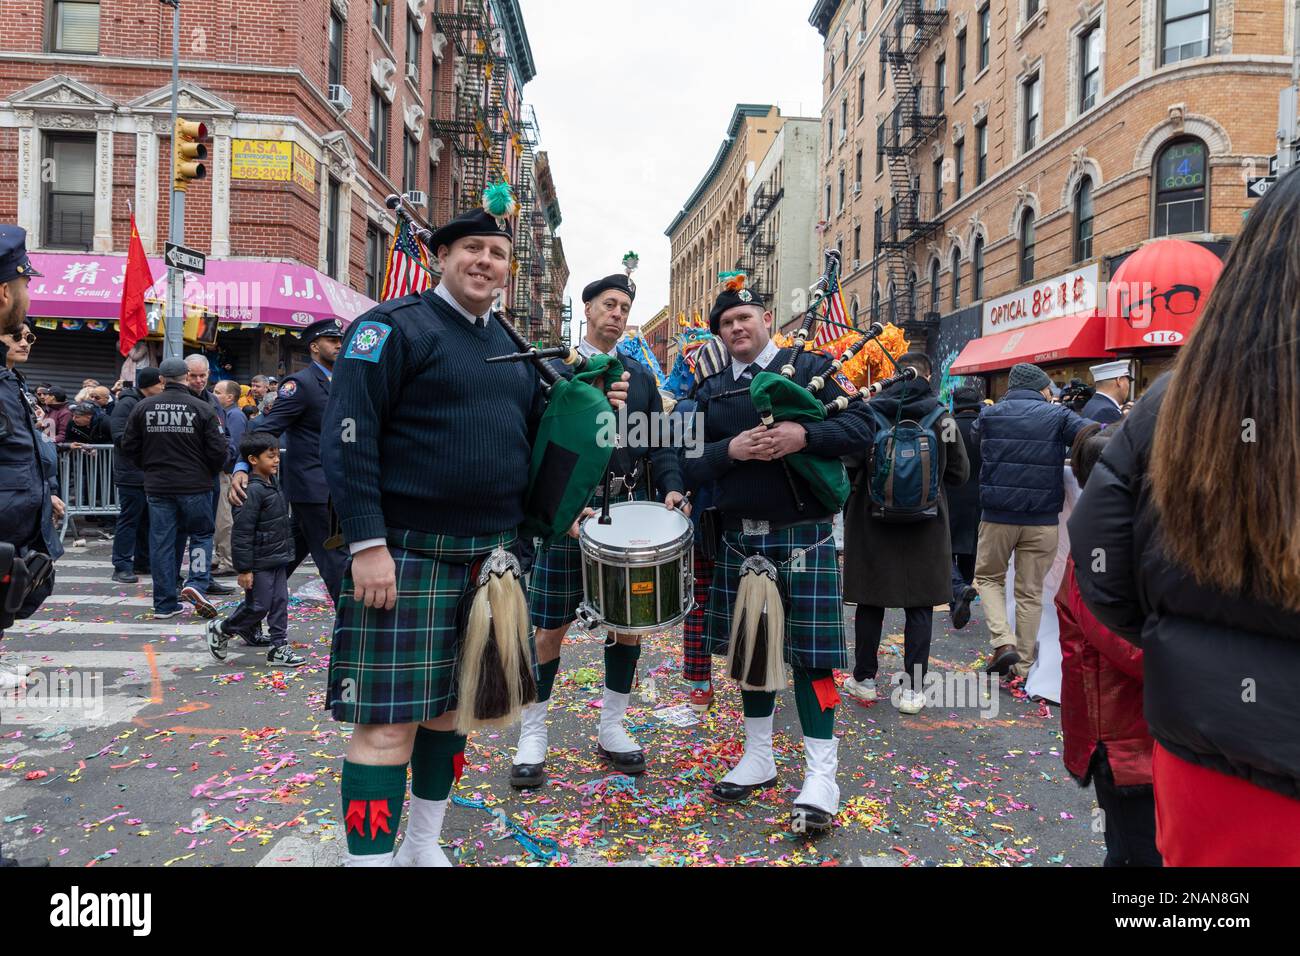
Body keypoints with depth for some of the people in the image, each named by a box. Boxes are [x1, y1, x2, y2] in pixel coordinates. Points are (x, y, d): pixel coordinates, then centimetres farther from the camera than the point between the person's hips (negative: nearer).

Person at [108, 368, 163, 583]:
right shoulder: (127, 404, -11)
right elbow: (120, 437, -18)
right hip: (132, 474, -8)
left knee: (148, 520, 13)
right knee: (129, 519, -4)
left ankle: (143, 562, 23)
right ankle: (122, 566, 2)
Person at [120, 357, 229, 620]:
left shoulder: (143, 407, 1)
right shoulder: (202, 408, -9)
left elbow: (129, 446, 6)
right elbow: (218, 450, -9)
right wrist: (207, 475, 10)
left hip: (157, 487, 3)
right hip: (195, 486, -3)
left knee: (161, 542, 7)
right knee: (201, 535, 13)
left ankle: (165, 604, 11)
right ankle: (196, 583, -6)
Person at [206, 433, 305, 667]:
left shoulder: (274, 484, 10)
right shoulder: (252, 491, -19)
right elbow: (242, 532, -20)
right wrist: (244, 569, -19)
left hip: (277, 559, 8)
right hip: (259, 562, -8)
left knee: (280, 602, 8)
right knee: (259, 606, 0)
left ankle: (280, 647, 13)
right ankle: (220, 630, 22)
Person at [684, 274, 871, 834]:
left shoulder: (812, 367, 2)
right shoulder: (710, 392, 11)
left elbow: (860, 426, -7)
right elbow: (690, 463, 6)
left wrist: (802, 436, -22)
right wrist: (730, 450, -14)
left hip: (803, 536, -4)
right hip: (738, 539, 4)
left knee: (810, 652, -2)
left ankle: (821, 775, 8)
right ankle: (758, 758, 28)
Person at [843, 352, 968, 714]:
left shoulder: (868, 411, -7)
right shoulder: (941, 416, -6)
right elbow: (960, 472, 1)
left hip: (872, 521, 1)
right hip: (925, 525, 0)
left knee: (870, 601, 12)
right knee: (919, 606, 7)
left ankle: (864, 678, 23)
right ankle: (913, 689, 9)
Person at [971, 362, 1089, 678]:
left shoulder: (989, 415, 2)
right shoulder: (1057, 416, -4)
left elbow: (974, 435, 23)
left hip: (997, 516, 0)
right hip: (1043, 520, 0)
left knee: (988, 577, 19)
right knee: (1031, 591, 11)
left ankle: (1003, 641, 0)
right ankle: (1023, 663, 17)